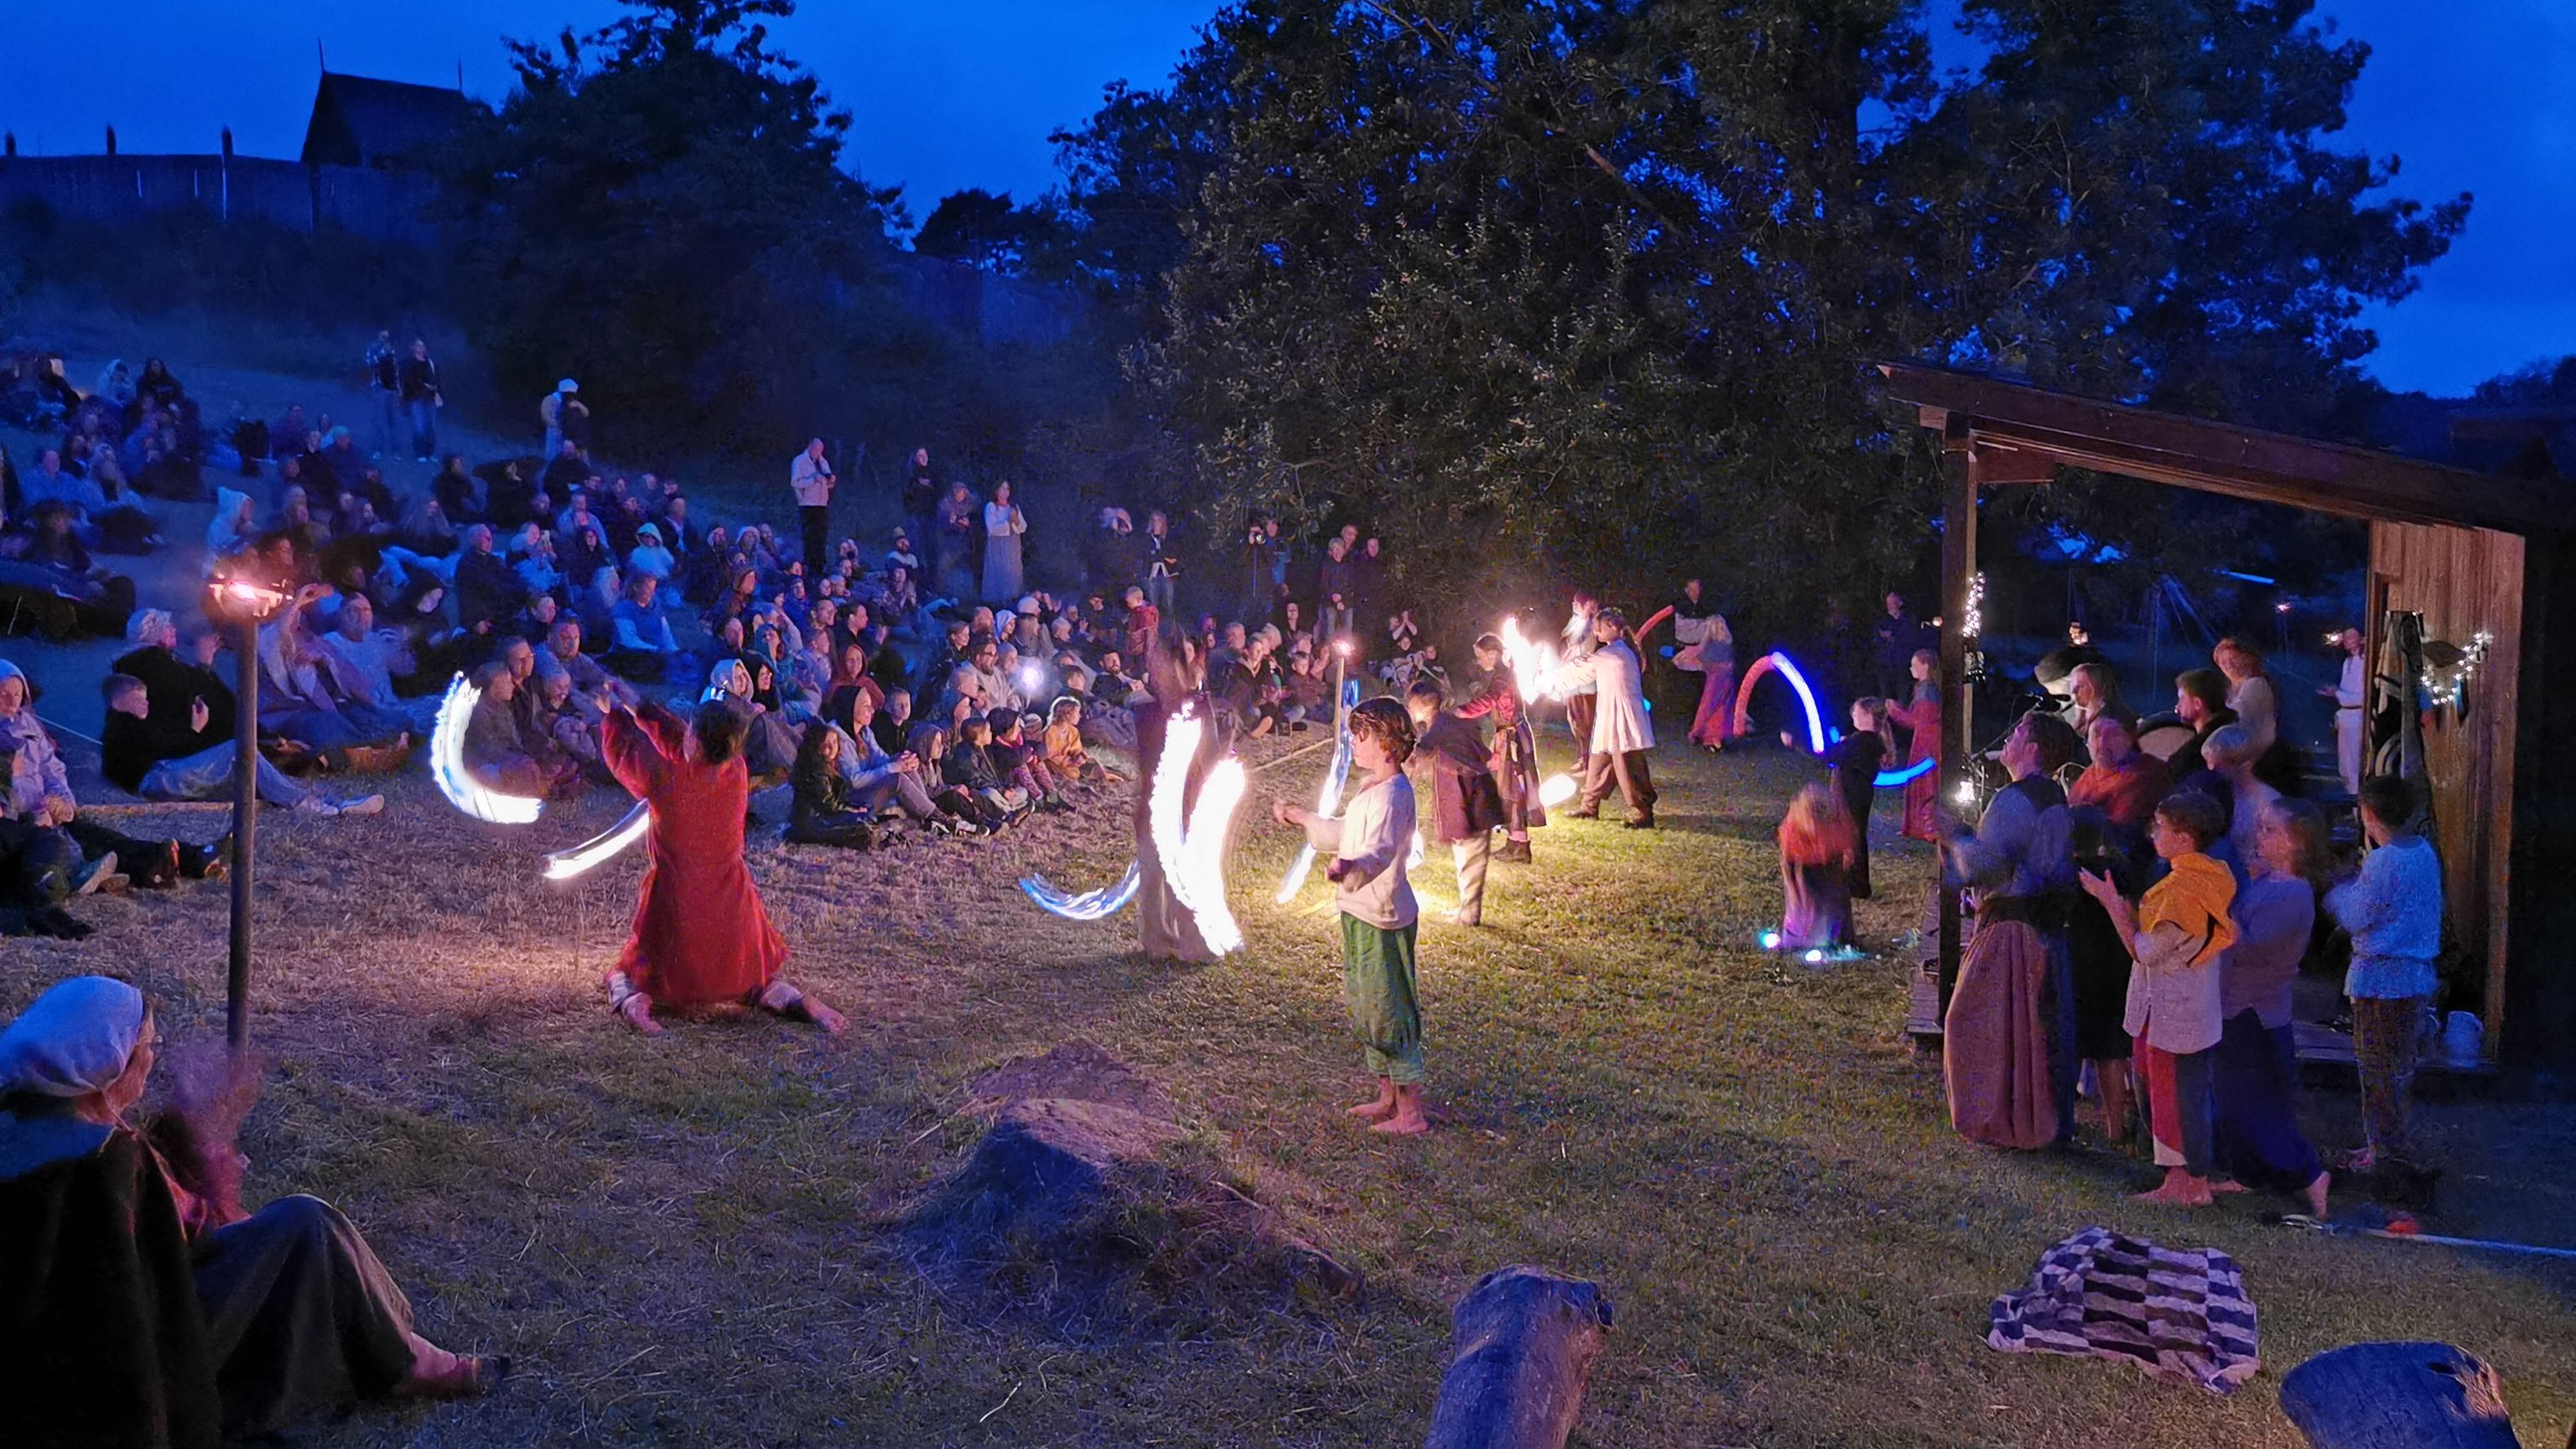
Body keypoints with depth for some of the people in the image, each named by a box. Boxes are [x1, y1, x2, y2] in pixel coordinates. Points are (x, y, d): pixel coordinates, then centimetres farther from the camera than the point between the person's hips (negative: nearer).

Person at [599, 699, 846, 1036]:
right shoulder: (737, 771, -10)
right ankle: (796, 1000, -5)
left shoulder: (666, 780, -21)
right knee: (751, 977, 24)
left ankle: (631, 1000, -12)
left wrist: (615, 711, 17)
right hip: (731, 915, 3)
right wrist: (638, 706, 13)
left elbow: (620, 748, 0)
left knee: (624, 974, 21)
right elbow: (676, 738, 7)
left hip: (674, 912, -3)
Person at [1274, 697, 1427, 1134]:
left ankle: (1410, 1113, 5)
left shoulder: (1391, 794, -21)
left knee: (1389, 1011, -4)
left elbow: (1378, 852, -37)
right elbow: (1347, 835, 29)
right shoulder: (1372, 787, 13)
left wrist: (1348, 868, -57)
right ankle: (1388, 1097, 31)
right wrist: (1302, 819, 40)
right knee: (1368, 1008, 19)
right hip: (1361, 915, 11)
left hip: (1381, 920, -11)